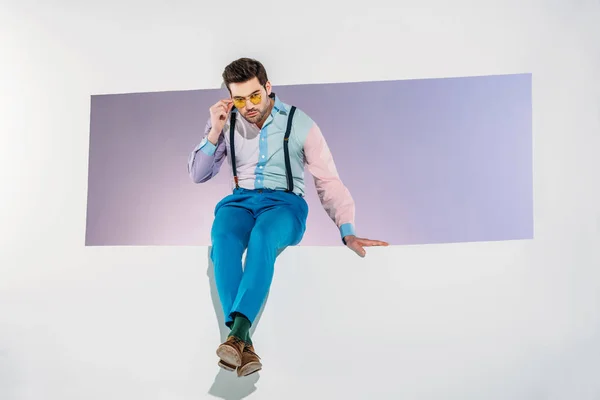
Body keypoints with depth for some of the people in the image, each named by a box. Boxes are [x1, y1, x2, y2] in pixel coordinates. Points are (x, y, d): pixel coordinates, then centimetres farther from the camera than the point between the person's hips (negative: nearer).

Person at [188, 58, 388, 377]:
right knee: (223, 239, -35)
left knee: (262, 236, -39)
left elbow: (328, 182, -1)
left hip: (284, 202, -2)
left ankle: (236, 333, -50)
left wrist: (347, 232, -15)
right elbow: (198, 175, 11)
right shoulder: (226, 123, 7)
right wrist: (214, 132, -5)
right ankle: (243, 343, -44)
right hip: (240, 200, 2)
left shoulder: (299, 124, -1)